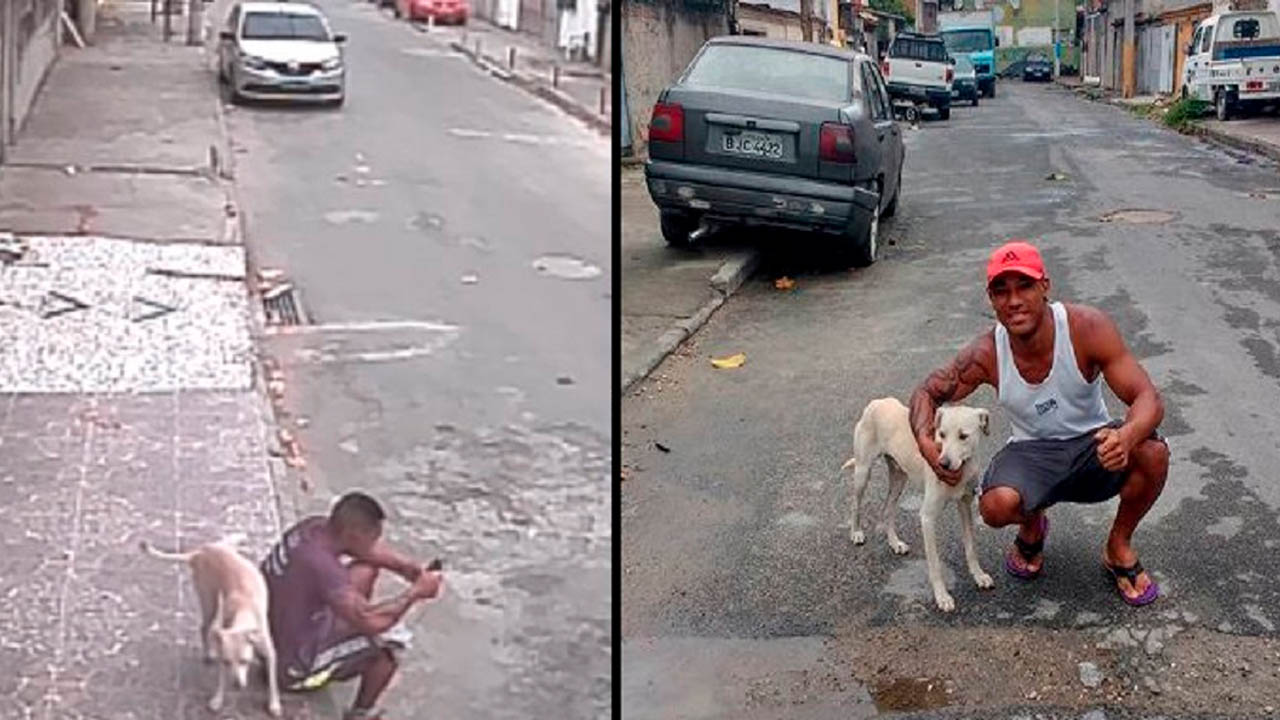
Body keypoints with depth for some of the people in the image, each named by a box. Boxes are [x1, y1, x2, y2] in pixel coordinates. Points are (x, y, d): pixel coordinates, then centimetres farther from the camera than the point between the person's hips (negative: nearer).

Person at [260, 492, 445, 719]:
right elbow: (371, 622, -38)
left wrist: (411, 569, -11)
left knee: (366, 570, 10)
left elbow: (370, 550, 4)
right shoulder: (319, 562, -36)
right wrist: (416, 592, -26)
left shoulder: (316, 527, -11)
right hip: (295, 668, -9)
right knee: (390, 635, -13)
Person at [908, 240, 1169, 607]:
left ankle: (1119, 548, -1)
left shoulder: (1087, 328, -23)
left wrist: (1126, 436, -49)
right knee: (996, 505, -32)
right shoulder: (986, 354, -18)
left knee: (1153, 453, -31)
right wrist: (926, 443, -25)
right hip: (1032, 453, 0)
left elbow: (1148, 398, -25)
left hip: (1093, 443, 0)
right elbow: (927, 393, -3)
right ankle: (1032, 527, 11)